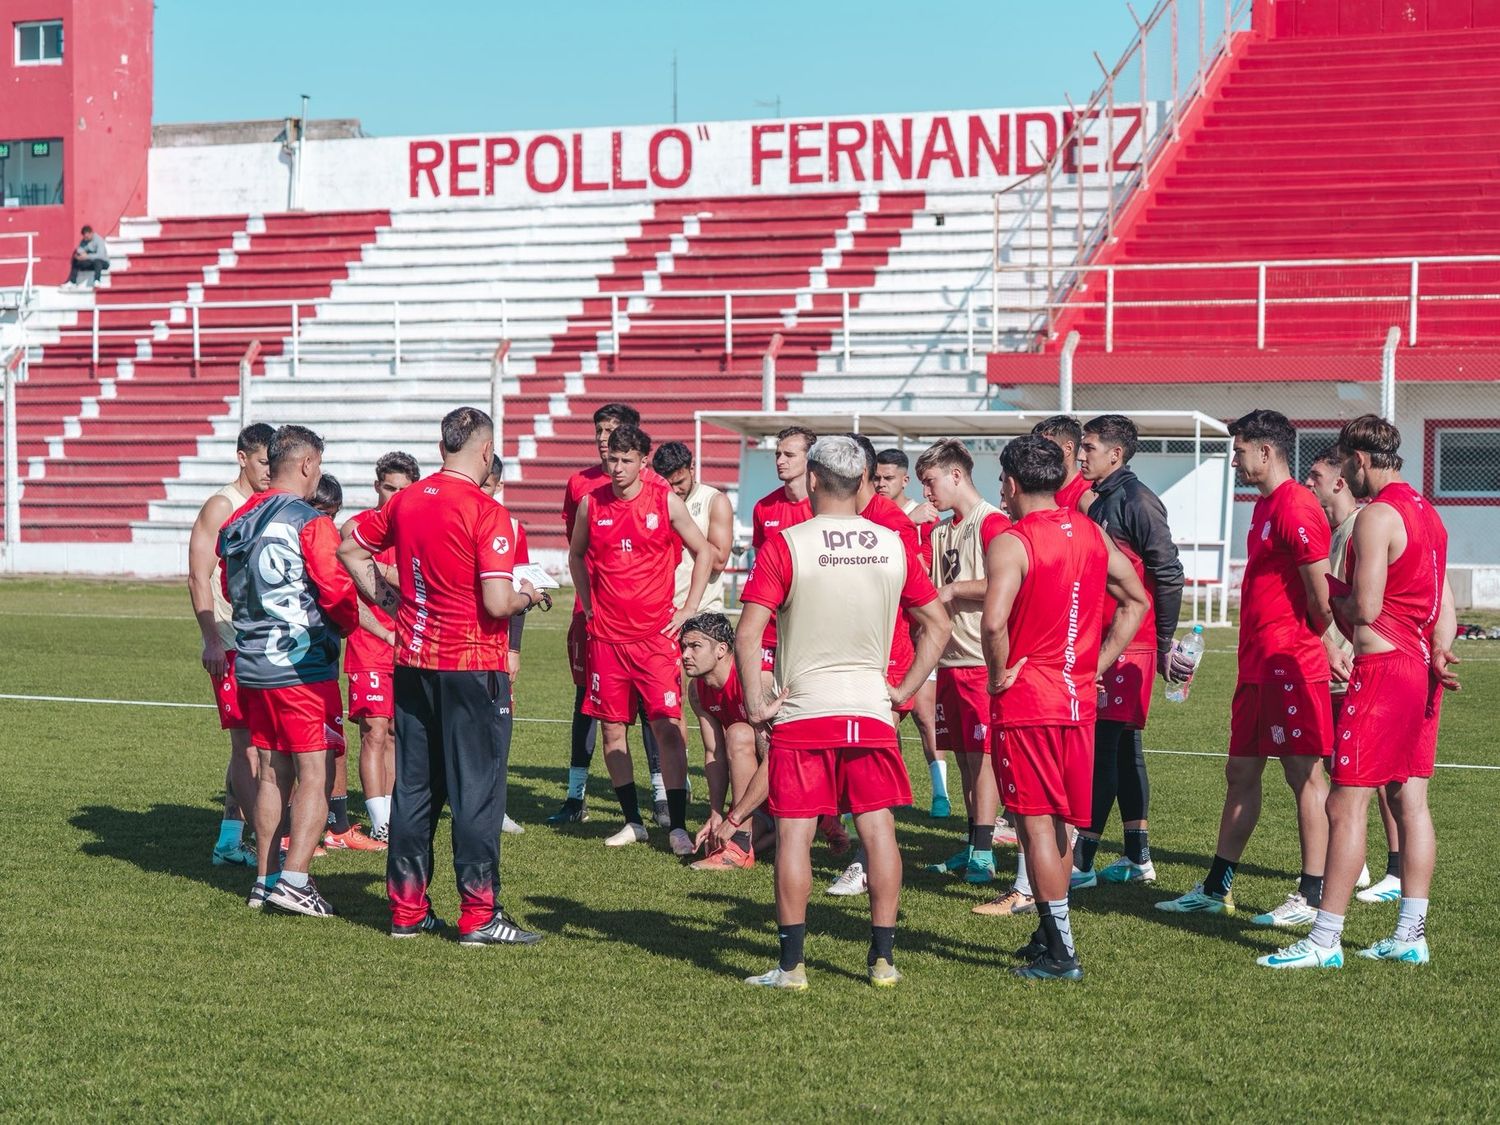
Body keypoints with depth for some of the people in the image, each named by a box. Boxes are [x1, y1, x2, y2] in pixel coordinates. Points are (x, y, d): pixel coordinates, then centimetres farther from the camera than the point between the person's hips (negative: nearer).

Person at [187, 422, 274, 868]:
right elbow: (199, 578, -12)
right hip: (231, 645, -8)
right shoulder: (221, 506, -8)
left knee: (251, 742, 10)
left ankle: (230, 841, 17)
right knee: (246, 741, -9)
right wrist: (212, 641, -20)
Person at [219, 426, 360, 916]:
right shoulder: (311, 523, -13)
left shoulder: (238, 521, 11)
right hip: (302, 666, -7)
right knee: (316, 774, -3)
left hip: (252, 667, 7)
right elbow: (337, 591, -13)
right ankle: (293, 880, -10)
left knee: (272, 773, 14)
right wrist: (353, 623, 7)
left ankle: (264, 879, 17)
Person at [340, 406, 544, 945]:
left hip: (413, 664, 6)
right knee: (477, 789, 1)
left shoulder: (404, 501, 4)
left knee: (414, 786, 13)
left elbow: (350, 548, 17)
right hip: (474, 667, -6)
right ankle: (479, 915, 3)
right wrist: (525, 596, 0)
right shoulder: (486, 513, -15)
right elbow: (497, 603, -20)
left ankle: (407, 910, 17)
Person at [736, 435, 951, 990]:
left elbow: (748, 634, -15)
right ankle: (883, 958, 13)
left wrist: (755, 703, -7)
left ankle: (791, 964, 2)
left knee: (794, 836, 1)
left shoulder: (785, 545, -8)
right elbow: (937, 625, 10)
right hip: (871, 710, 3)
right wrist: (904, 689, 13)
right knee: (879, 831, 9)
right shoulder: (893, 546, 4)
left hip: (802, 712, -3)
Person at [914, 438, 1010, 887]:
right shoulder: (942, 532, 17)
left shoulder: (991, 522, -10)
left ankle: (983, 854, -6)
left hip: (982, 659, -8)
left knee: (981, 753, -7)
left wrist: (953, 589, -12)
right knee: (963, 755, 11)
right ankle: (973, 846, 17)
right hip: (950, 657, 8)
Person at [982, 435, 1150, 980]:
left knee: (1036, 822, -1)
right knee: (1057, 821, 17)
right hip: (1079, 697, 7)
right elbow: (1136, 600, 17)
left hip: (1025, 702, -7)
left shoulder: (1011, 543, -14)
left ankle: (1060, 953, 0)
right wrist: (1098, 663, 14)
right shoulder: (1093, 535, 8)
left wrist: (999, 674, -11)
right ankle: (1050, 933, 26)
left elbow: (994, 621, -28)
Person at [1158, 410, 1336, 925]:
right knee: (1240, 772, 13)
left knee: (1304, 774, -3)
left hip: (1292, 665, -10)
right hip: (1257, 665, 10)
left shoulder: (1295, 507, -15)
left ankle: (1313, 896, 2)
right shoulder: (1264, 506, 17)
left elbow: (1322, 593, -17)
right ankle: (1216, 888, 20)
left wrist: (1323, 647, -1)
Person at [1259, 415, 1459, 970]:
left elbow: (1365, 609, -20)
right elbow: (1444, 601, 14)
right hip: (1421, 670, 9)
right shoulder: (1427, 513, 15)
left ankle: (1325, 941, -4)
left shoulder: (1377, 516, -15)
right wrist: (1440, 654, 1)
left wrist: (1335, 595, 0)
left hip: (1382, 669, -9)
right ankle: (1411, 935, 14)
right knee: (1410, 801, 11)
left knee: (1346, 805, -6)